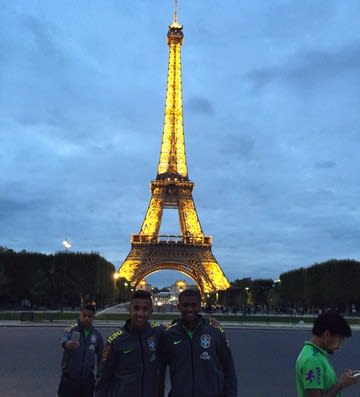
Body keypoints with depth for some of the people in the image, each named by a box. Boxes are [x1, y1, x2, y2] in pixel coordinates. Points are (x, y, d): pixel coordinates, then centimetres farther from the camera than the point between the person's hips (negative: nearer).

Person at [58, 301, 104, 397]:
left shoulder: (97, 335, 1)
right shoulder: (72, 329, -10)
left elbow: (101, 356, 10)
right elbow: (63, 340, -31)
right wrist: (67, 344, -54)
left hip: (87, 380, 3)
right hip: (69, 378, -3)